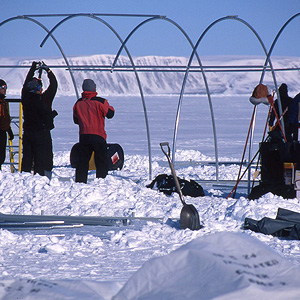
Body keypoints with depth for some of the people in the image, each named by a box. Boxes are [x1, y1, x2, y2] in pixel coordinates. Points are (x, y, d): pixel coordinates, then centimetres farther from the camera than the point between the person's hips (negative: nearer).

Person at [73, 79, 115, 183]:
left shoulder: (78, 103, 6)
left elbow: (76, 120, 15)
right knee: (102, 162, 3)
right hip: (98, 136, -4)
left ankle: (80, 181, 7)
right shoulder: (100, 102, -9)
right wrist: (111, 108, 19)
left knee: (83, 161, 10)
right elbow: (110, 114, -1)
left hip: (83, 135, 4)